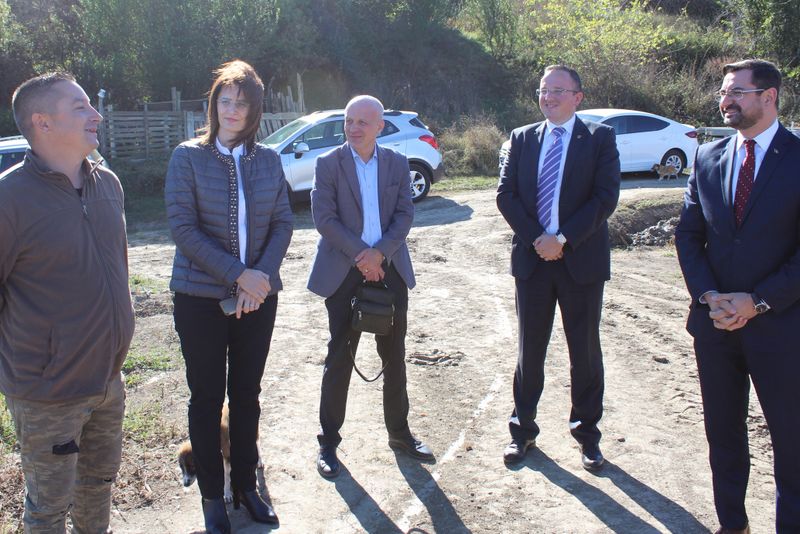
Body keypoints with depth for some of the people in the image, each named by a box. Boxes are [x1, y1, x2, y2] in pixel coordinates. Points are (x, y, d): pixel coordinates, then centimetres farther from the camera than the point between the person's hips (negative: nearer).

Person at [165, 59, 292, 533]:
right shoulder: (188, 157, -4)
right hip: (201, 296, -3)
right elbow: (183, 227, -11)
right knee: (207, 397, 7)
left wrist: (264, 274, -12)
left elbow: (283, 222, 4)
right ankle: (212, 495, 21)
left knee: (248, 393, 12)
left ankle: (246, 485, 28)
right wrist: (238, 274, -17)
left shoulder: (268, 159, 5)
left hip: (258, 294, 3)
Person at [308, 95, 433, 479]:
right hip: (344, 271, -3)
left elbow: (405, 215, 1)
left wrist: (380, 252, -14)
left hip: (389, 269, 3)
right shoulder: (329, 164, -2)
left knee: (394, 356, 12)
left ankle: (399, 432, 27)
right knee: (339, 358, 2)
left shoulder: (397, 164, 7)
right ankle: (328, 442, 13)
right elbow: (323, 218, -10)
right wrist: (360, 255, -16)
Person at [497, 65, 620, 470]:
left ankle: (587, 432, 23)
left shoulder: (599, 138, -1)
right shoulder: (522, 138, 8)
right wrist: (535, 238, -11)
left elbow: (606, 197, -10)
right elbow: (506, 194, 2)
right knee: (529, 349, 11)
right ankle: (523, 428, 24)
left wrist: (563, 239, -16)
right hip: (532, 257, 2)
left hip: (581, 259, -2)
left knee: (585, 350, 8)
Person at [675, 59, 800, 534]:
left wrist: (757, 302, -16)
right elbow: (688, 234, 7)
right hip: (715, 321, 4)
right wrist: (708, 295, -7)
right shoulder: (709, 158, 6)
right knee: (723, 431, 14)